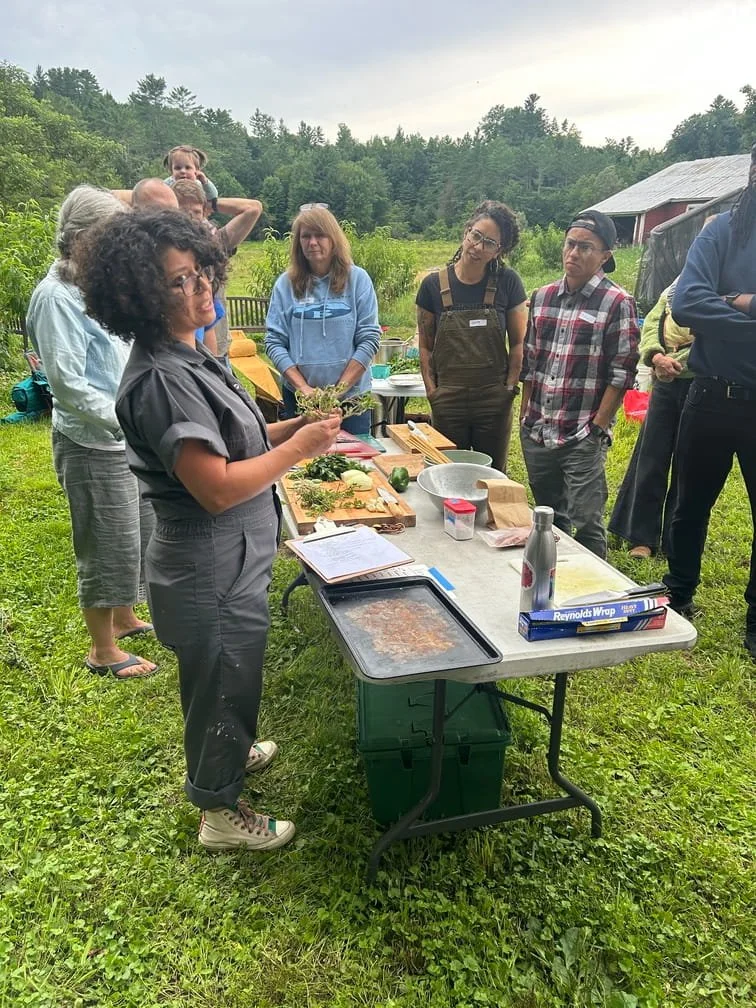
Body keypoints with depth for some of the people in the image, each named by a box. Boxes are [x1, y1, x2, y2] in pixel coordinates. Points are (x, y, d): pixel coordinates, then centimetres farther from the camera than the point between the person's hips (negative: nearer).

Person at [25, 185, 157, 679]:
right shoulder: (57, 296, -17)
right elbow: (69, 384, -22)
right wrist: (128, 423, -25)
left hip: (129, 439, 9)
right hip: (93, 445, -9)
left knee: (141, 533, 20)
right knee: (108, 548, 2)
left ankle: (125, 618, 40)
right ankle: (103, 650, 20)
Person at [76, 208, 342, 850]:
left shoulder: (183, 356, 5)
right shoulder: (163, 379, -27)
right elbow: (218, 488, -30)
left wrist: (291, 427, 1)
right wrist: (298, 448, -21)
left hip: (229, 561, 9)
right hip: (214, 573, -9)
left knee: (226, 678, 30)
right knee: (224, 682, 11)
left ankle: (228, 751, 55)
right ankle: (220, 811, 35)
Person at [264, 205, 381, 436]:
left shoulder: (357, 279, -1)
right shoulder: (285, 284, 2)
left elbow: (369, 338, -5)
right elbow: (274, 341, -1)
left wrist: (340, 388, -11)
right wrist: (303, 387, -11)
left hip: (351, 396, 0)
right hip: (299, 398, 1)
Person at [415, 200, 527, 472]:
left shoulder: (507, 282, -3)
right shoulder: (434, 285, -2)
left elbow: (518, 343, 3)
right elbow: (425, 345, 4)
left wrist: (510, 387, -4)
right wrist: (431, 389, -3)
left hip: (494, 400, 0)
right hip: (448, 399, 1)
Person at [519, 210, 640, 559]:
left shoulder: (617, 303, -7)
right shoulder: (542, 297, 9)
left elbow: (622, 372, -9)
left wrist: (597, 427, -12)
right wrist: (525, 416, 10)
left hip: (583, 439, -5)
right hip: (535, 435, 5)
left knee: (586, 525, -1)